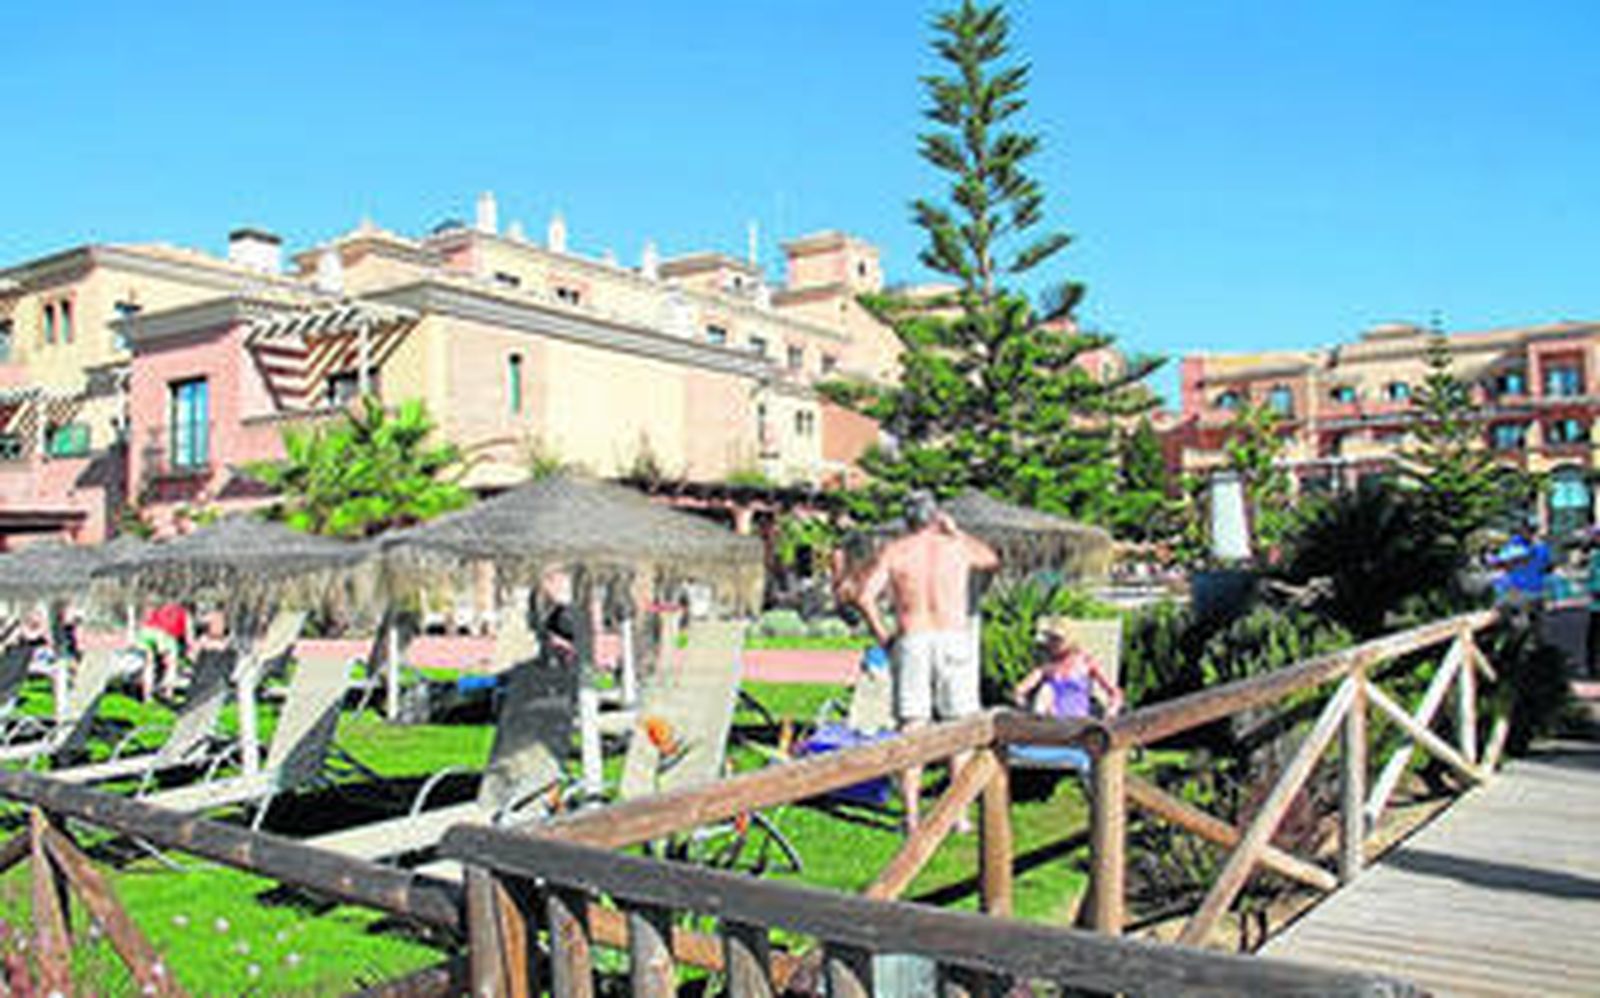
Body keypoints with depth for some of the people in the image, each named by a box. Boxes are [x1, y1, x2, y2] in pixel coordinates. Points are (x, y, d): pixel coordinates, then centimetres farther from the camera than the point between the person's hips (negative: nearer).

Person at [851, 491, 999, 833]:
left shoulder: (893, 552, 4)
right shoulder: (957, 547, 7)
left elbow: (864, 596, -7)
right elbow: (992, 560, 28)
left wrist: (881, 635, 3)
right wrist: (955, 531, 29)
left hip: (911, 641, 0)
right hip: (954, 638, 0)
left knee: (911, 729, 3)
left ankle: (912, 816, 3)